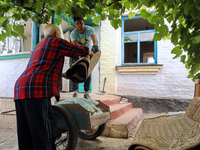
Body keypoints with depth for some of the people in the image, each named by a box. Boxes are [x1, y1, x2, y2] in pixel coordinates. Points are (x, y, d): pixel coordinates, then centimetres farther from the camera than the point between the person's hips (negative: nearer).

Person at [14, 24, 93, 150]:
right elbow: (79, 51, 11)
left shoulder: (39, 45, 31)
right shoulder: (57, 42, 5)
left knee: (25, 136, 11)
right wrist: (89, 52, 33)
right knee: (43, 134, -7)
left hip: (20, 88, 9)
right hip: (37, 89, -9)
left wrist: (62, 74, 52)